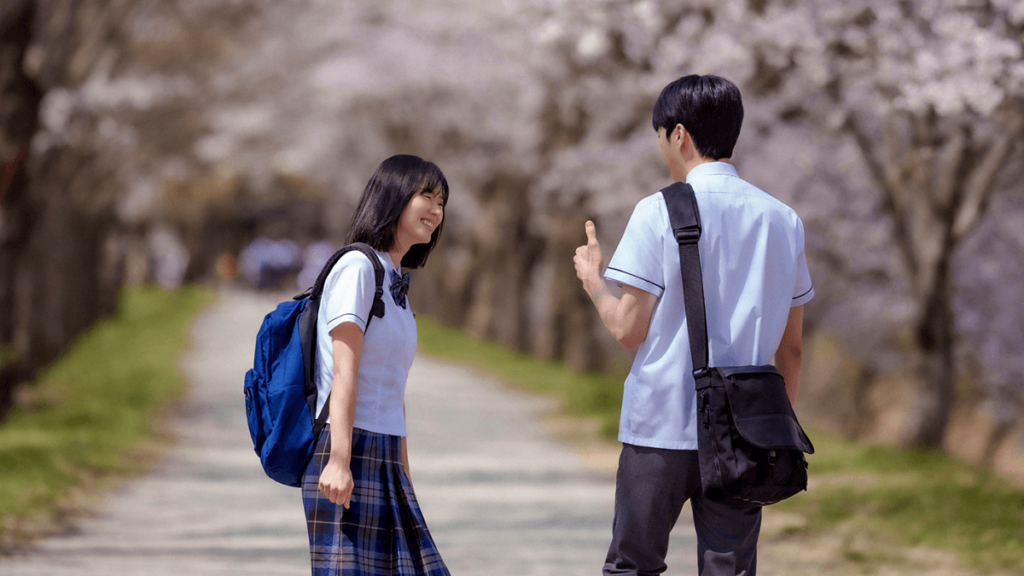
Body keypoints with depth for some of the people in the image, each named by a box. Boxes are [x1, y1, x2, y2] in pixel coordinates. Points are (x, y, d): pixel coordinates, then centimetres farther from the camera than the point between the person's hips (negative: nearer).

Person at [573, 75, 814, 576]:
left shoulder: (659, 213, -6)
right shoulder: (782, 219, 8)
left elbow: (628, 328, -7)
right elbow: (790, 346, 10)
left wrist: (592, 281, 12)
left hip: (661, 423, -3)